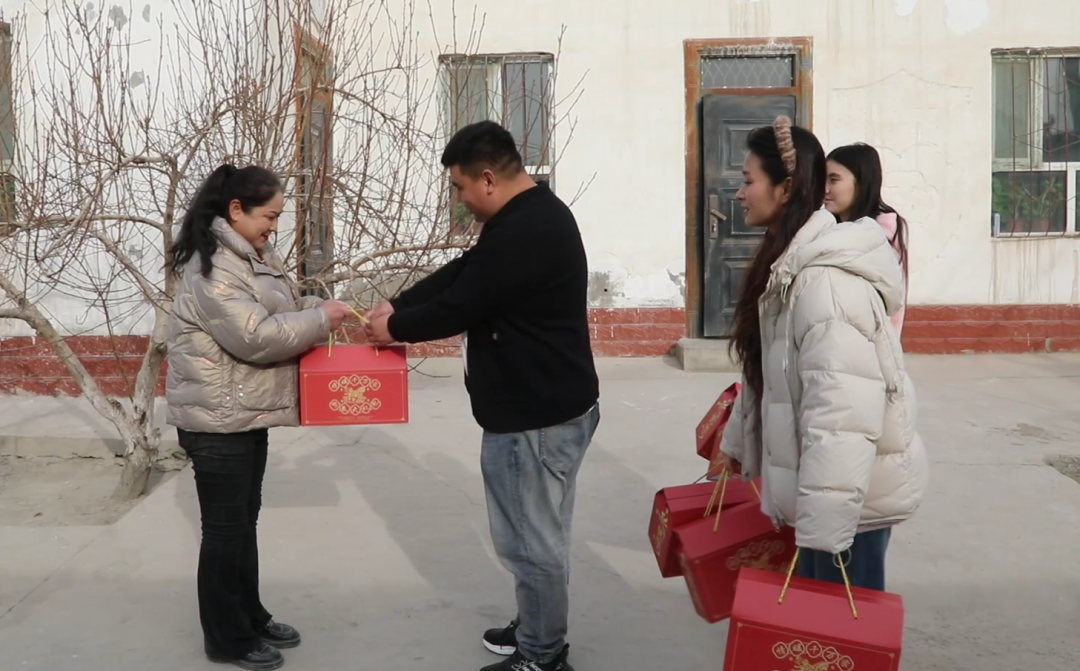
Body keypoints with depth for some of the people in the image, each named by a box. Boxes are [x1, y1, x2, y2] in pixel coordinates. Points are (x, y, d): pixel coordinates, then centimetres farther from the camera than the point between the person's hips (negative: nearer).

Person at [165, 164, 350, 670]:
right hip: (217, 420, -10)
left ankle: (251, 617, 33)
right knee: (225, 527, 3)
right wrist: (319, 320, -19)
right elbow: (255, 337, -28)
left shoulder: (251, 256, 10)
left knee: (245, 519, 19)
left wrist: (319, 309, 0)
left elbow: (281, 308, 19)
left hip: (248, 414, 10)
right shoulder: (212, 268, -22)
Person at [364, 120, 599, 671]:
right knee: (537, 531, 21)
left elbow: (459, 306, -19)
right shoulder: (535, 214, 12)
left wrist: (395, 329, -2)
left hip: (535, 415, -11)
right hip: (550, 404, 11)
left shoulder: (520, 234, -24)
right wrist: (396, 305, 9)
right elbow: (460, 273, 16)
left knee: (530, 538, 2)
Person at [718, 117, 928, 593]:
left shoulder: (826, 283, -24)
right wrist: (737, 441, 26)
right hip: (823, 489, 9)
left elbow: (842, 414, -29)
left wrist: (822, 526, -29)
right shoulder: (789, 269, 8)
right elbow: (768, 375, 18)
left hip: (850, 495, -9)